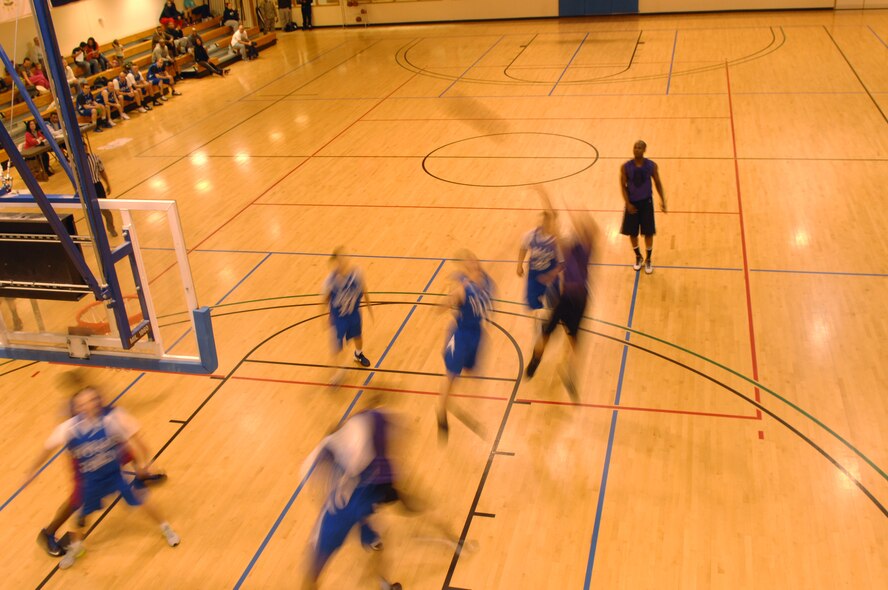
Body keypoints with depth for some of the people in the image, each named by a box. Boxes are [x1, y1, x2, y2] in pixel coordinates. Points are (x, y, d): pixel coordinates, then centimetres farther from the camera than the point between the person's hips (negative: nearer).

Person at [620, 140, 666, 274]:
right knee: (632, 232, 9)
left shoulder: (652, 165, -10)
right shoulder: (625, 167, -13)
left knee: (648, 232, 4)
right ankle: (638, 257, 33)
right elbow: (623, 186, -7)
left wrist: (663, 200, 0)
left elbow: (657, 183, 2)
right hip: (632, 202, 0)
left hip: (646, 201, 0)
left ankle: (648, 260, 22)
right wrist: (627, 203, -15)